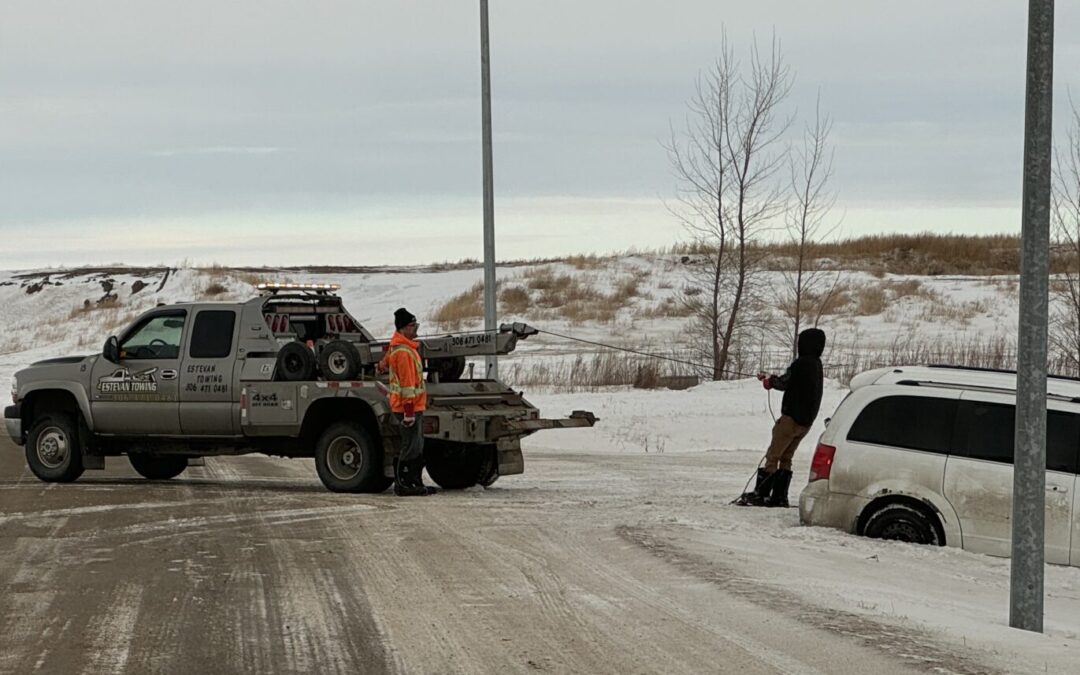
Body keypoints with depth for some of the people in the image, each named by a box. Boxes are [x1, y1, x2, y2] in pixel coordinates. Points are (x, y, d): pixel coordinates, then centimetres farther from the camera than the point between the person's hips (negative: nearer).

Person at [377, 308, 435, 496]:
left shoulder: (397, 347, 14)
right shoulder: (403, 352, -19)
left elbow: (386, 361, 34)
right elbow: (407, 384, -23)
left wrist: (382, 368, 56)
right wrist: (409, 411, -25)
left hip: (415, 406, 10)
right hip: (408, 406, -10)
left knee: (418, 447, 13)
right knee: (411, 447, -8)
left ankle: (416, 482, 18)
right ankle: (402, 485, -5)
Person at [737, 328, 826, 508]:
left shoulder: (802, 363, -16)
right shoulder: (816, 364, 13)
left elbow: (784, 383, -12)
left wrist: (769, 380, 7)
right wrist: (770, 379, 13)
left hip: (792, 417, -9)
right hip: (806, 421, 9)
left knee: (773, 456, -4)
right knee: (785, 458, 14)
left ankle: (760, 494, -5)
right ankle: (779, 497, 13)